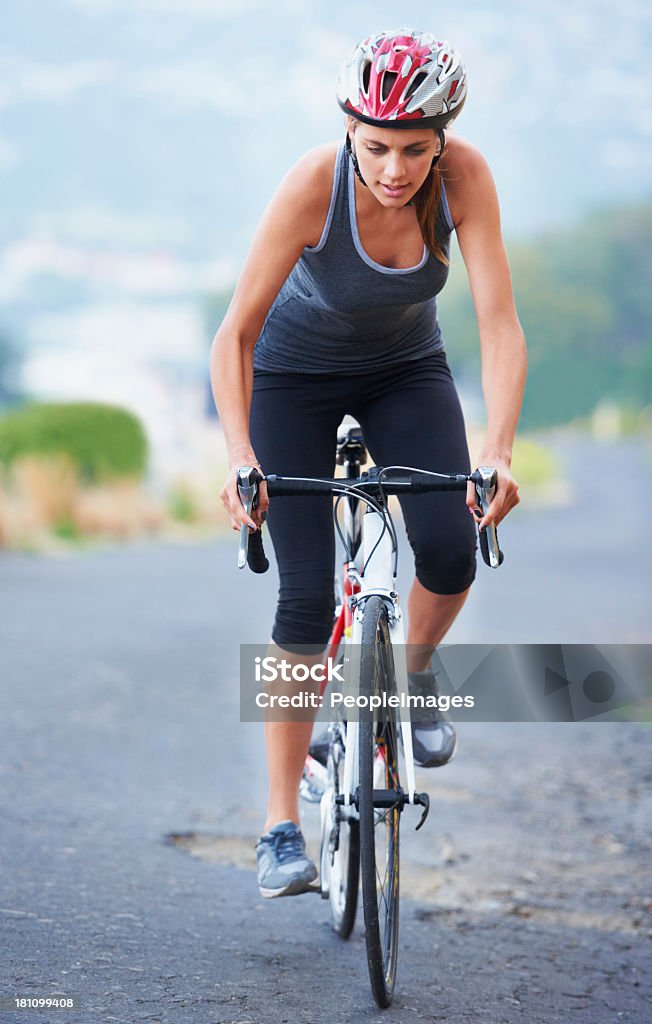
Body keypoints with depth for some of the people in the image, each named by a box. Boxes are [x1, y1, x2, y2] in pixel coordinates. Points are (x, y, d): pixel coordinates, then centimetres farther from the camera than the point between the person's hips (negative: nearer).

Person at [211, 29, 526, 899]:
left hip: (406, 369, 2)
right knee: (306, 596, -11)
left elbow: (500, 324, -30)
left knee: (450, 550, -22)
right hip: (297, 373, -2)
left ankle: (413, 671, 12)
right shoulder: (314, 184, -32)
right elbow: (235, 334, -28)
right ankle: (282, 826, -3)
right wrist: (241, 458, -41)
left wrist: (497, 452, -43)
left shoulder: (464, 176, -27)